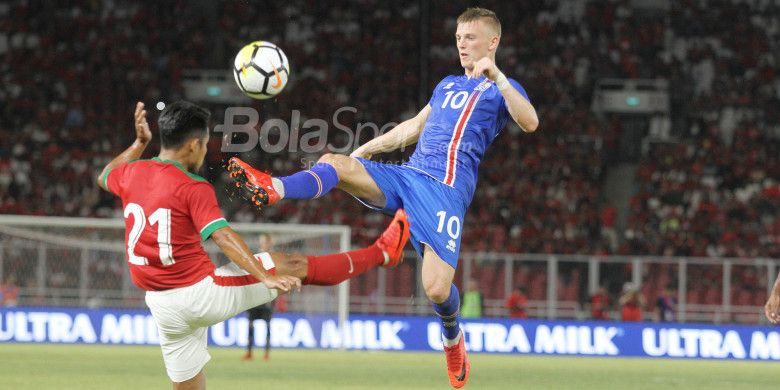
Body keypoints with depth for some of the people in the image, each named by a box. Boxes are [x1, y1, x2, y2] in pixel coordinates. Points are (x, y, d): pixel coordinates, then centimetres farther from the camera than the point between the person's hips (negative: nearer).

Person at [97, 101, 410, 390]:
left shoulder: (132, 174, 4)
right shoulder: (193, 188, -15)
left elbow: (105, 177, 29)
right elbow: (224, 238, -26)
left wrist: (139, 144, 33)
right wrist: (266, 278, -31)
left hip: (164, 307, 7)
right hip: (201, 292, -7)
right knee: (294, 264, 6)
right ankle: (382, 253, 17)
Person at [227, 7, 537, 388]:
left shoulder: (501, 89, 5)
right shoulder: (447, 85, 26)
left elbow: (530, 122, -16)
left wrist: (497, 77, -27)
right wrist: (364, 150, 32)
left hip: (447, 189, -6)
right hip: (405, 175, 6)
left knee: (437, 288, -18)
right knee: (333, 163, -20)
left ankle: (452, 337, 15)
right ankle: (272, 189, -46)